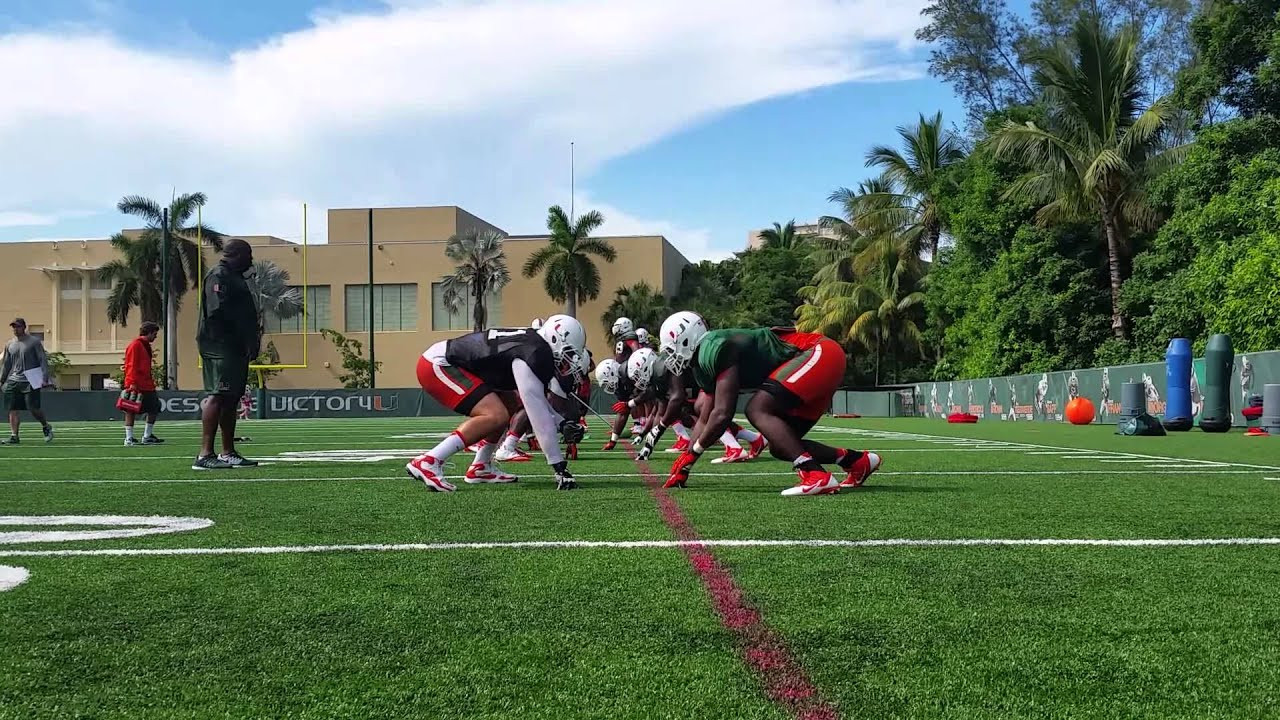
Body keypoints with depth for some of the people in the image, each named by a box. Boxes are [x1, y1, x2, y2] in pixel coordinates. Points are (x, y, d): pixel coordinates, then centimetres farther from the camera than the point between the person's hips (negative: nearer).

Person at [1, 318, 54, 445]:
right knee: (13, 410, -2)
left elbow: (43, 360, -3)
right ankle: (14, 436, 0)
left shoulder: (34, 341, -1)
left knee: (34, 409, -7)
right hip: (13, 381, 5)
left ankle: (46, 427, 17)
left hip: (30, 381, -5)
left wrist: (45, 377, -11)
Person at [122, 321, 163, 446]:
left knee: (155, 408, 11)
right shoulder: (135, 345, -10)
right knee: (131, 411, -4)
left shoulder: (146, 346, 19)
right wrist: (132, 383, -22)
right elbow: (131, 365, -17)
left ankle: (147, 437, 20)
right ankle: (129, 438, -1)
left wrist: (151, 378, 16)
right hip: (136, 386, -10)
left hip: (147, 385, 10)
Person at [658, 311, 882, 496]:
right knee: (780, 447, 9)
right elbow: (705, 420, 21)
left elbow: (722, 415, -20)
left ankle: (816, 476, -29)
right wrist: (684, 464, 16)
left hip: (820, 354, -10)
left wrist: (690, 454, -7)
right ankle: (858, 461, 16)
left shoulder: (715, 349, -18)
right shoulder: (706, 364, 13)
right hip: (821, 363, 10)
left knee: (757, 410, -21)